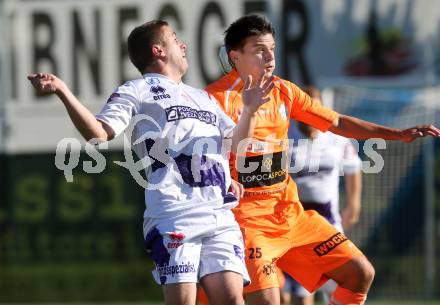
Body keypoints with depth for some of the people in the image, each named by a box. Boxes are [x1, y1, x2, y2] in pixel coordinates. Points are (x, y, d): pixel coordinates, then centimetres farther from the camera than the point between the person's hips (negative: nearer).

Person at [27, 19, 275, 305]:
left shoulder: (203, 97, 29)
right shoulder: (137, 92, 8)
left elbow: (236, 143, 32)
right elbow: (99, 132, -5)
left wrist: (250, 109, 14)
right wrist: (63, 91, -17)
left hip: (219, 215, 6)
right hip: (174, 214, -6)